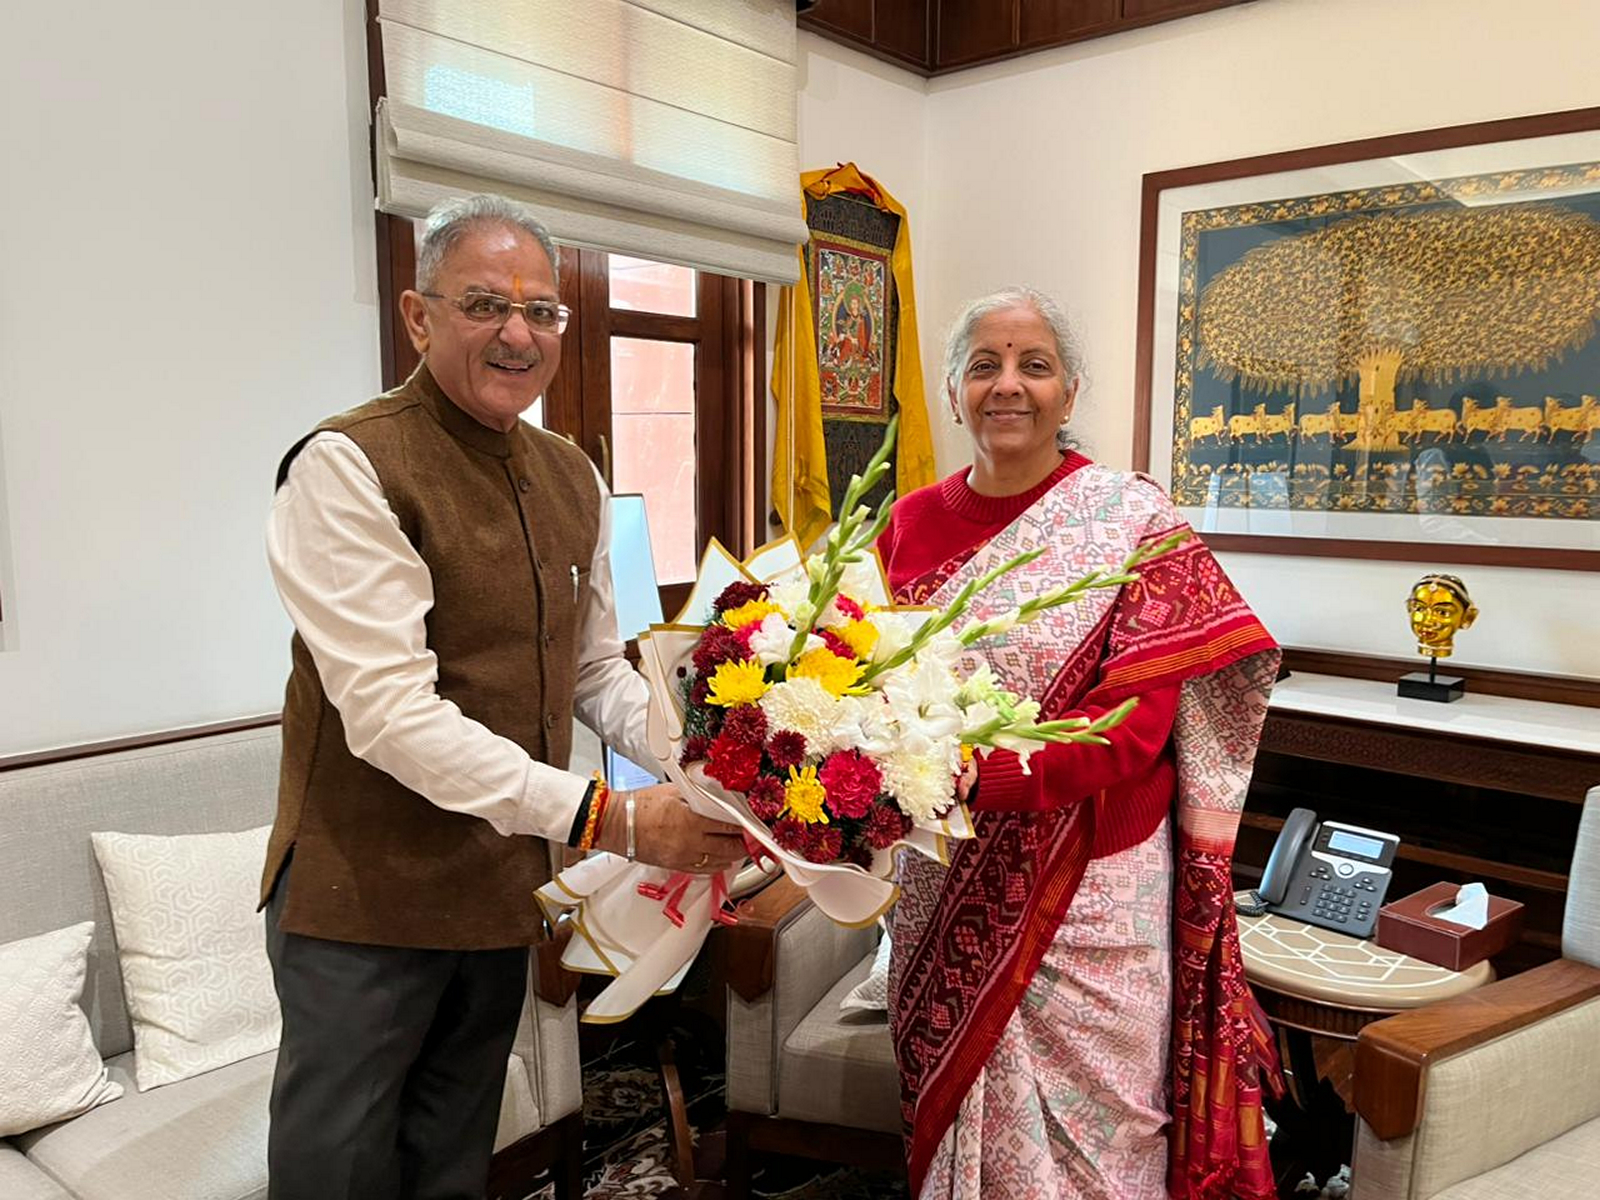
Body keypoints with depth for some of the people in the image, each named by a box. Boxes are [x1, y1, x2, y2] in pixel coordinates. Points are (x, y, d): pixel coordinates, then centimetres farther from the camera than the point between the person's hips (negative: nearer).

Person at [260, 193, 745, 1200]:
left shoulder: (574, 480, 6)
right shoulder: (348, 467, -17)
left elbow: (599, 672, 11)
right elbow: (387, 709, -25)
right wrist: (605, 817, -29)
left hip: (507, 880, 6)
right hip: (365, 893, -6)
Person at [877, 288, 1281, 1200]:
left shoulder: (1137, 525, -9)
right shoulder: (913, 523, 3)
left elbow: (1132, 728, -17)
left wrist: (969, 774, -28)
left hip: (1086, 888, -3)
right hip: (945, 888, 4)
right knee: (950, 1110, 19)